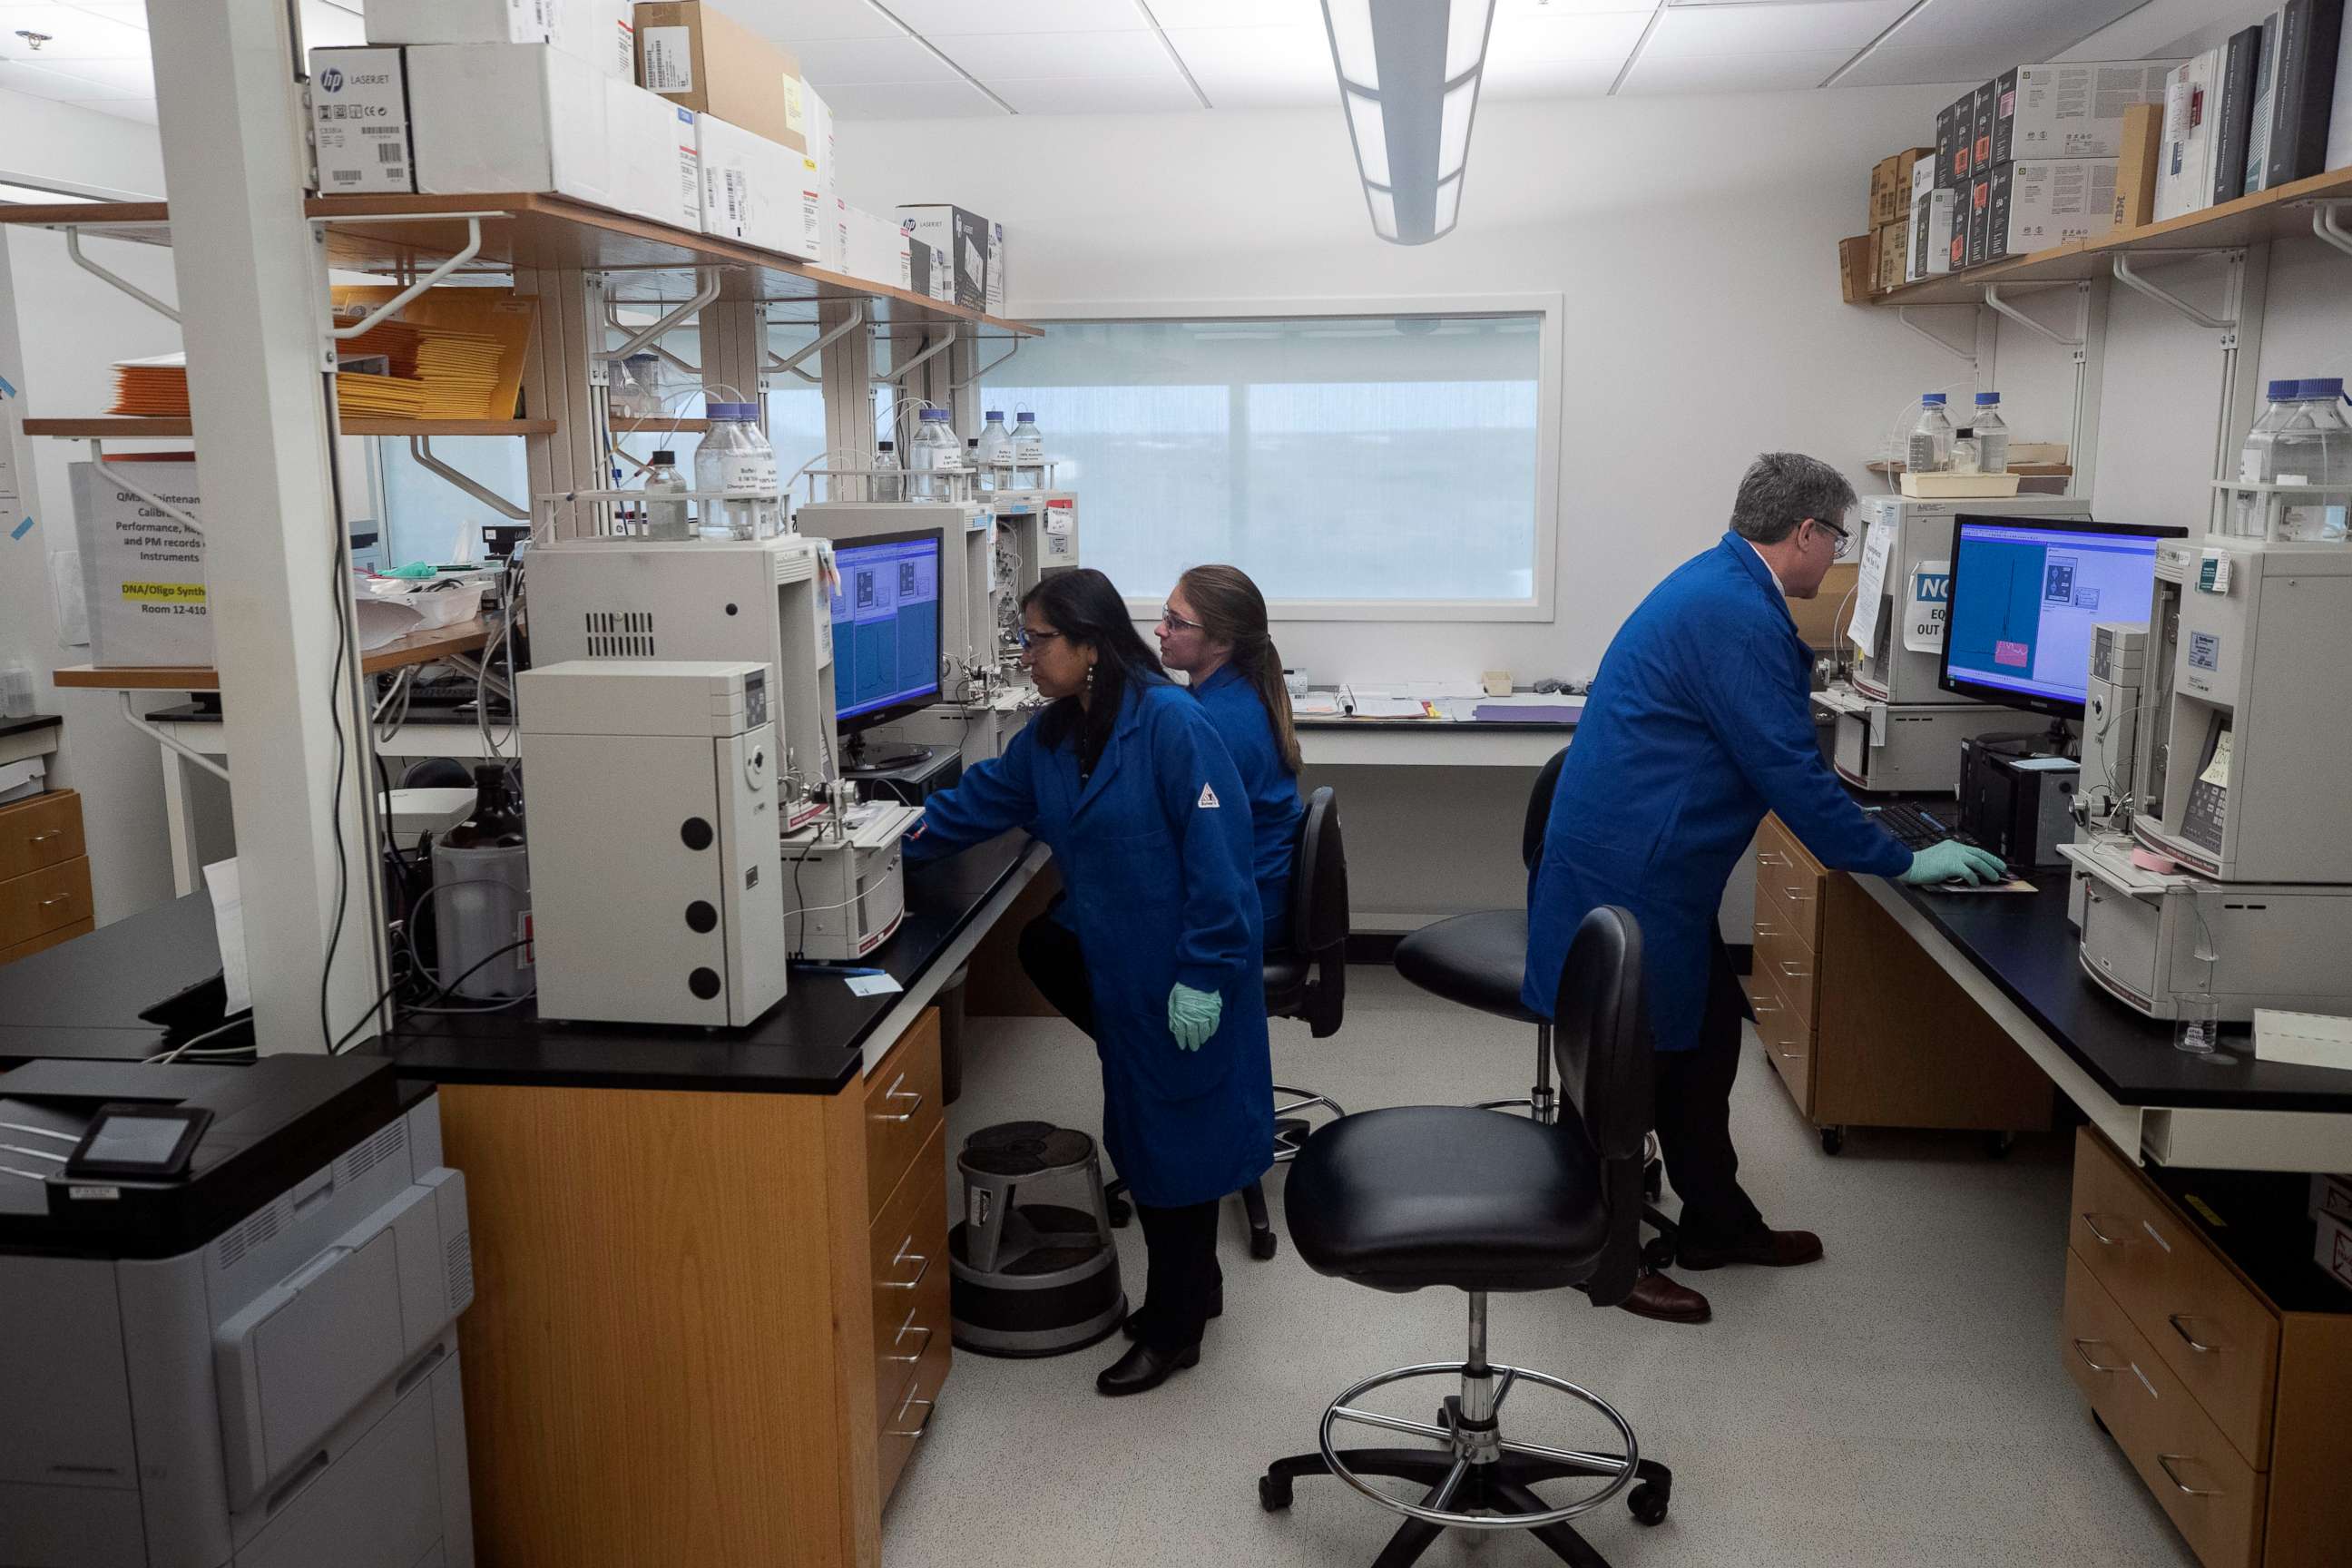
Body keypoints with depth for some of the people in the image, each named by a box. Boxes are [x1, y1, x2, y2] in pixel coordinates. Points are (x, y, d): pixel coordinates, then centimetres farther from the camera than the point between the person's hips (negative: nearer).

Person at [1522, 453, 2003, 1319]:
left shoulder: (1718, 584, 13)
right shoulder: (1738, 616, -20)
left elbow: (1768, 750, 25)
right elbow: (1788, 771, -19)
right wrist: (1903, 863, -10)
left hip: (1645, 861, 10)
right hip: (1633, 874, -10)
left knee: (1702, 1036, 17)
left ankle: (1720, 1225, 31)